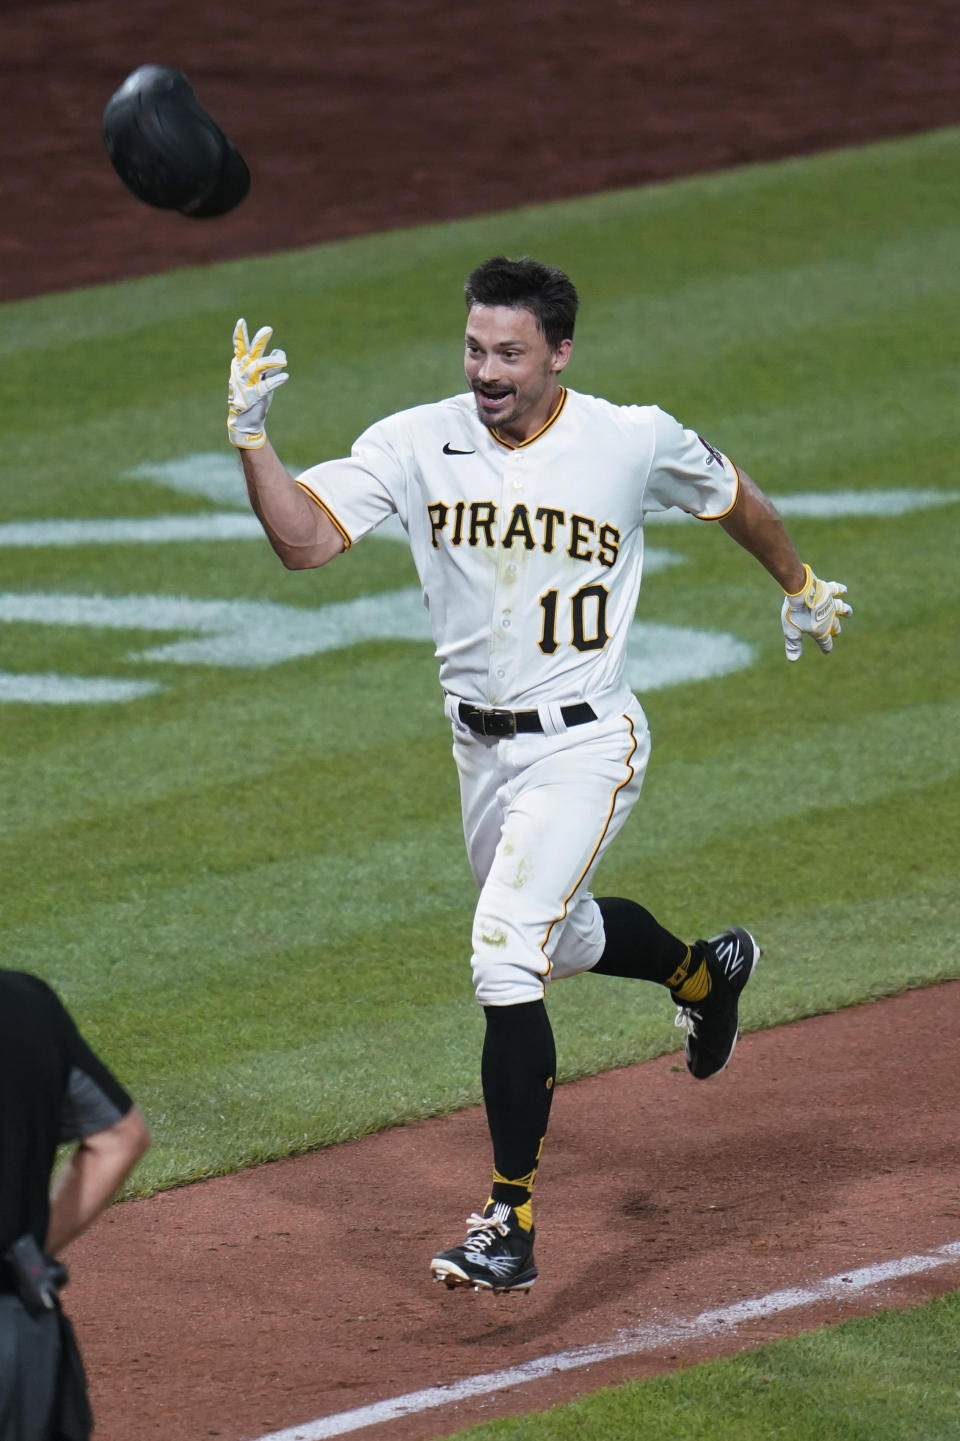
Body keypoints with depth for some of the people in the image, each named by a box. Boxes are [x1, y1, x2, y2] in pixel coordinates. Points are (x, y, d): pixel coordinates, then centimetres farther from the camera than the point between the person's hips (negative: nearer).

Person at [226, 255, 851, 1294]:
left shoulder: (636, 442, -12)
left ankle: (509, 1224, -14)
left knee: (505, 958, -18)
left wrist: (800, 586, 24)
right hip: (481, 745, 5)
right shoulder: (416, 445, -8)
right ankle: (707, 972, 60)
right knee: (565, 939, 25)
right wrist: (251, 436, -34)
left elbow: (730, 497, 8)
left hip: (583, 748, -5)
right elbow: (305, 540, -18)